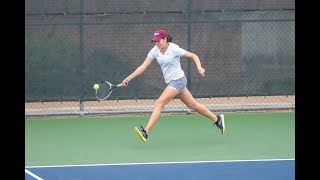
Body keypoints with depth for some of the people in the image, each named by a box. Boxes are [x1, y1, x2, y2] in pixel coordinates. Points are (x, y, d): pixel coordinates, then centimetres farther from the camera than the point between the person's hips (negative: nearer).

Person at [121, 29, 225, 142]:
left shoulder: (174, 49, -16)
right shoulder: (155, 51, 2)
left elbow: (193, 56, -10)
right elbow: (143, 67, 1)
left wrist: (199, 67, -28)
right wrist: (128, 79, -5)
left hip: (178, 80, -8)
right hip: (170, 82, 8)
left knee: (159, 103, -18)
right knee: (193, 105, 16)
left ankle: (146, 132, -23)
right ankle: (217, 119, 31)